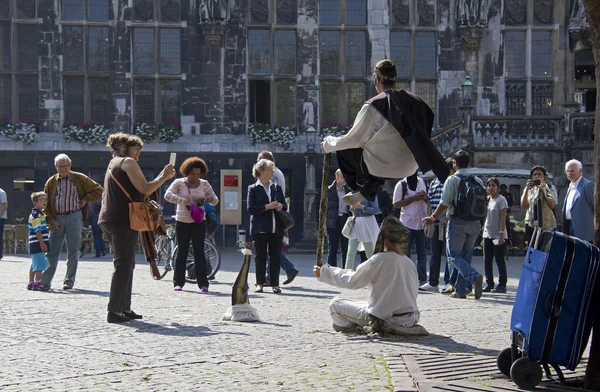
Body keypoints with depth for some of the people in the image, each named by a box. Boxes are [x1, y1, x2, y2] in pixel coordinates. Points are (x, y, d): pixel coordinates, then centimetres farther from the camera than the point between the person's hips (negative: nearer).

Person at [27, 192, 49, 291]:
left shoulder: (40, 214, 18)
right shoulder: (36, 215, -15)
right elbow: (37, 230, -21)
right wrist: (42, 243, -23)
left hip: (36, 245, 11)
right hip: (38, 244, -11)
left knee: (34, 264, 15)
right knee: (40, 264, -11)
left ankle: (31, 283, 22)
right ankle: (36, 284, -10)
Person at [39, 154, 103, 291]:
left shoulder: (79, 179, 5)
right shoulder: (51, 182, 10)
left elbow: (98, 190, 8)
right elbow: (45, 203, 11)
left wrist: (85, 199, -2)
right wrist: (50, 219, -1)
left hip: (74, 217, -2)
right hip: (57, 219, 2)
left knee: (73, 252, 0)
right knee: (51, 251, 0)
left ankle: (69, 281, 7)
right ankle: (45, 282, 2)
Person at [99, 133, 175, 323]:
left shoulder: (113, 164, 24)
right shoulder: (128, 162, -5)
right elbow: (144, 189, -12)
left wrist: (162, 178, 24)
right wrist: (164, 176, -1)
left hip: (110, 220, 10)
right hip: (123, 220, -10)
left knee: (126, 264, 15)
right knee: (123, 265, -9)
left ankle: (125, 308, 17)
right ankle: (114, 311, -12)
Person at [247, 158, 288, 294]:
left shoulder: (277, 188, 14)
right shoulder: (253, 189, 1)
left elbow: (285, 205, 18)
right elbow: (251, 209, -8)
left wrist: (281, 206, -5)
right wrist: (267, 207, -16)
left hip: (276, 228, 4)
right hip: (260, 228, -4)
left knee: (275, 256, 3)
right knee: (260, 256, 0)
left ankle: (275, 284, 6)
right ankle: (260, 283, 7)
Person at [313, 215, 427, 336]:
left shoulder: (380, 259, -16)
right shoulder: (409, 263, 2)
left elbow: (352, 280, -7)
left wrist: (323, 273, 5)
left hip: (388, 319, -7)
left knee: (335, 304, 0)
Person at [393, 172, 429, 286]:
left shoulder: (423, 182, 11)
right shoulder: (401, 185, -1)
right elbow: (396, 204, -8)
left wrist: (425, 197, -5)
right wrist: (414, 198, -15)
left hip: (421, 223, 4)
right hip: (407, 224, -4)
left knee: (422, 253, 8)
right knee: (405, 253, -3)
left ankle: (422, 279, 13)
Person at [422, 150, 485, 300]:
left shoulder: (452, 180, -8)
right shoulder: (478, 181, 7)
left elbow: (444, 204, -11)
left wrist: (433, 218, 1)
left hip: (457, 222, -5)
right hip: (474, 223, 5)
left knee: (454, 255, 1)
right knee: (466, 255, 14)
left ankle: (474, 276, -24)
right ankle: (460, 290, 14)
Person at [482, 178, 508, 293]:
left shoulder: (501, 200, -7)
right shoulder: (487, 199, 14)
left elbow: (503, 218, -12)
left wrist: (501, 234, -19)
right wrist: (484, 232, 15)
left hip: (498, 236, -7)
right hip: (487, 235, 7)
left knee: (500, 260, -3)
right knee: (487, 261, 7)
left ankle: (502, 285, 2)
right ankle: (489, 284, 14)